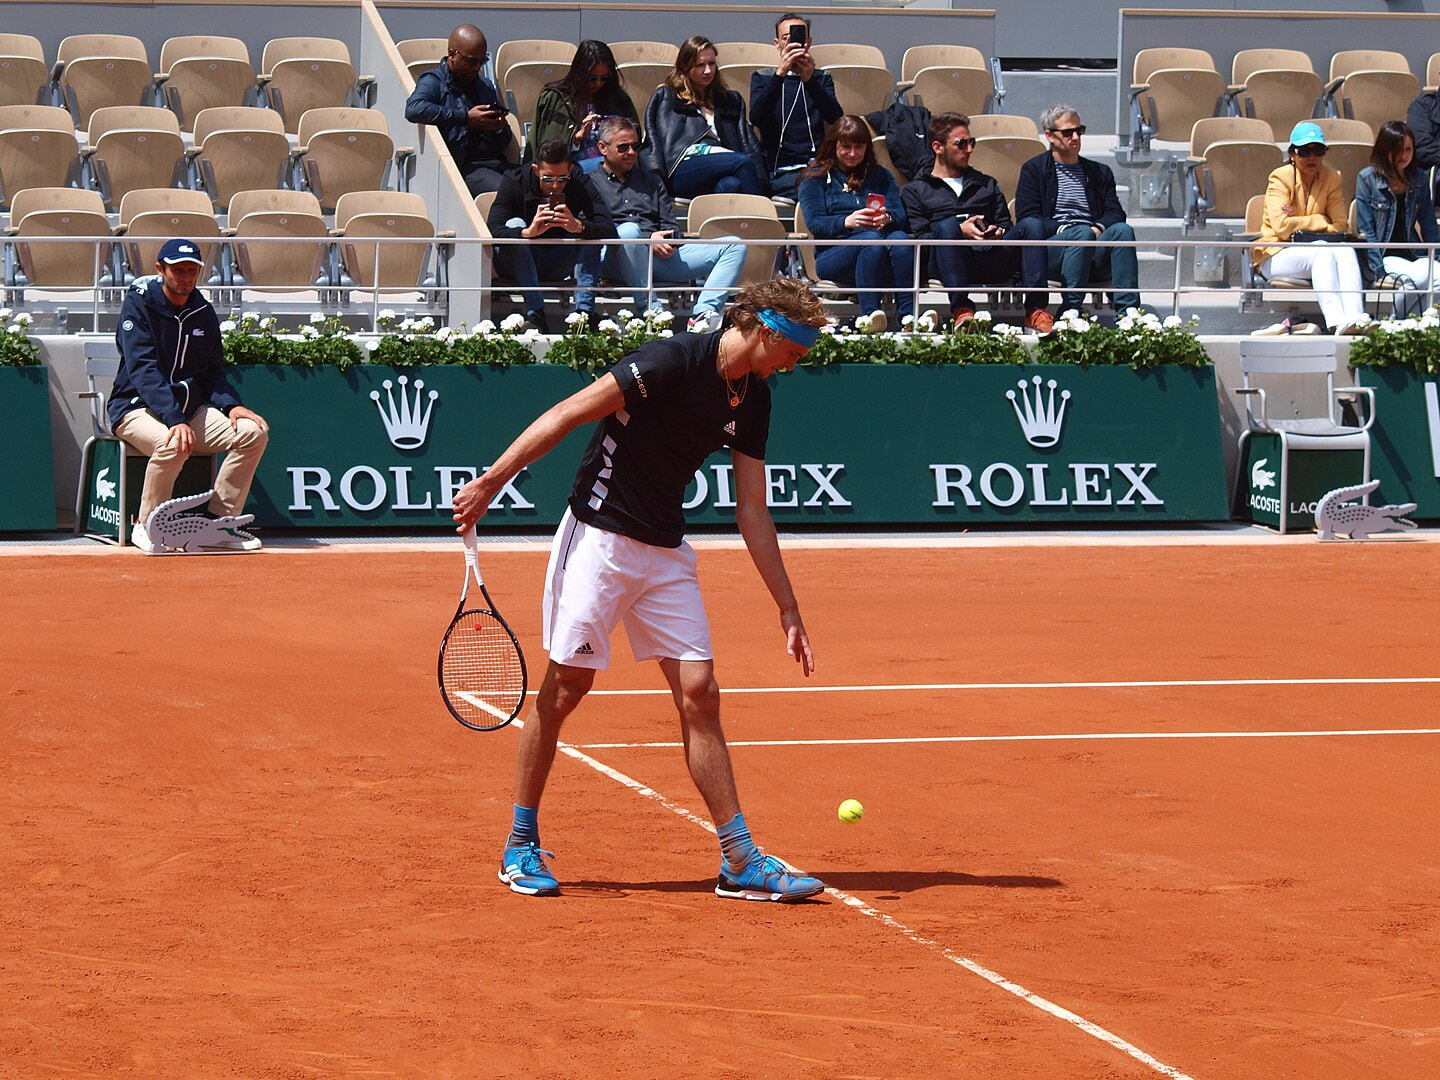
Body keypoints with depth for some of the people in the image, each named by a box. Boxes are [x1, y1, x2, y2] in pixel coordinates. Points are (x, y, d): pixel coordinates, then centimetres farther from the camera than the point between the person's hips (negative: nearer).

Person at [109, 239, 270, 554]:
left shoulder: (203, 312, 9)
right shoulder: (139, 304, -10)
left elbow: (213, 373, 14)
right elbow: (144, 371, -21)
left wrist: (231, 406, -9)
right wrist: (174, 420, -34)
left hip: (191, 408, 6)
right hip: (137, 407, -6)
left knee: (253, 432, -15)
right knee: (173, 444, -38)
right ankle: (147, 528, -17)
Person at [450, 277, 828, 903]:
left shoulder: (752, 402, 5)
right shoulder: (673, 362, -18)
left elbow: (752, 512, 11)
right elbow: (565, 415, -16)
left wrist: (788, 611, 9)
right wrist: (489, 485, -17)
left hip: (666, 555, 7)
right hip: (600, 538, -6)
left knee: (699, 692, 0)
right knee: (565, 684, -2)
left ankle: (741, 863, 1)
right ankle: (521, 844, 13)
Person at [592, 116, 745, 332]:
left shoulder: (651, 181, 31)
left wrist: (668, 241, -3)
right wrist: (648, 240, -12)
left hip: (661, 256, 5)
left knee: (734, 246, -11)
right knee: (629, 230, -42)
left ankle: (703, 314, -33)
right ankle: (651, 311, -40)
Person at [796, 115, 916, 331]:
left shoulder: (880, 176, 25)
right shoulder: (815, 178, 16)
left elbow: (900, 214, 9)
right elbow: (814, 223, 0)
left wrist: (888, 218, -17)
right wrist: (846, 222, -21)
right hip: (834, 253, -3)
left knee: (900, 239, -33)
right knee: (871, 240, -36)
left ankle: (908, 316, -49)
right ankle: (869, 314, -51)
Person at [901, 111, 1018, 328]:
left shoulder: (986, 184, 34)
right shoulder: (914, 191, 22)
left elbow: (1006, 226, 22)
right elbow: (918, 238, 5)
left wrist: (997, 233, -4)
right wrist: (959, 231, -12)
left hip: (991, 260, 2)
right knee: (947, 225, -37)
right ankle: (961, 309, -51)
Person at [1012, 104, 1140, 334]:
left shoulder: (1100, 173, 27)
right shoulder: (1034, 170, 14)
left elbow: (1115, 214, 14)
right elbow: (1026, 218, 1)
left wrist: (1099, 228, -9)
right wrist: (1063, 229, -13)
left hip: (1093, 255, 3)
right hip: (1050, 252, -3)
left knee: (1123, 230, -28)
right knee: (1083, 234, -36)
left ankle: (1128, 312, -39)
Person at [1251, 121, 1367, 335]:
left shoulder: (1331, 178, 7)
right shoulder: (1280, 178, -7)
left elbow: (1340, 225, -3)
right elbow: (1281, 226, -20)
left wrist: (1301, 225, -15)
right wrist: (1321, 221, -11)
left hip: (1316, 252, 4)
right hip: (1276, 255, -4)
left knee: (1346, 251, -28)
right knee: (1322, 251, -33)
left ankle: (1356, 317, -49)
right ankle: (1336, 321, -53)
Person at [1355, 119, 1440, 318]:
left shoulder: (1419, 180, 11)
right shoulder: (1367, 178, -2)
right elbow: (1366, 230, -5)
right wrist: (1380, 271, -13)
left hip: (1413, 255, 4)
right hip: (1383, 257, -4)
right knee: (1419, 277, -32)